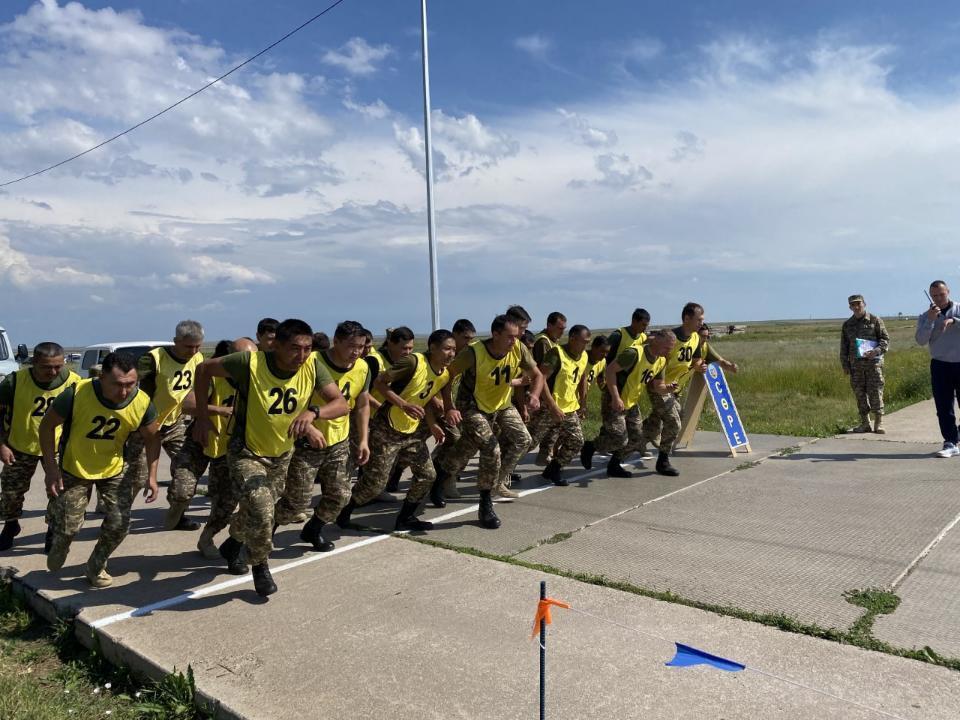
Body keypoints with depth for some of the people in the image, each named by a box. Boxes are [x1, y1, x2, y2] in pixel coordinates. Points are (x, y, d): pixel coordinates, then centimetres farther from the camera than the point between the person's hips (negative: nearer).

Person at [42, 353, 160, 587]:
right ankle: (58, 548, 40)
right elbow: (47, 425, -13)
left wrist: (152, 475, -10)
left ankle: (96, 567, 23)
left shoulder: (142, 403, -24)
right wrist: (50, 467, -16)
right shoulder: (76, 394, -30)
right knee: (68, 526, 1)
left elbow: (152, 438, -5)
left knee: (119, 523, -7)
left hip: (114, 471, 2)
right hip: (74, 470, -1)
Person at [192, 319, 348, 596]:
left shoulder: (313, 366, -21)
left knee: (258, 511, 23)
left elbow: (341, 404, -24)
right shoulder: (250, 362, -29)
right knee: (260, 509, -23)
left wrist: (312, 412, -43)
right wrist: (201, 414, -13)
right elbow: (204, 368, -14)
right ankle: (260, 566, 6)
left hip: (283, 453, 5)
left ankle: (233, 544, 56)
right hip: (247, 451, -4)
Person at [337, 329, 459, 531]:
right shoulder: (413, 362, -21)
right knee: (376, 480, -4)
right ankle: (344, 513, 21)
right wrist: (404, 405, -26)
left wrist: (433, 425, -1)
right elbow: (379, 382, -18)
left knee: (427, 475, 8)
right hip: (387, 429, -8)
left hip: (413, 432, 8)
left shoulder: (445, 376, 2)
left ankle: (405, 519, 25)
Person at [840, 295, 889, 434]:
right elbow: (843, 347, 15)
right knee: (859, 393, 4)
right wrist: (845, 365, 8)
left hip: (873, 361, -3)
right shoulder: (847, 324, 13)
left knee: (875, 392, -5)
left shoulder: (875, 320, 4)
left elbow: (885, 339, 1)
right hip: (855, 364, 3)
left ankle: (878, 423, 2)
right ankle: (865, 423, 12)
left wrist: (876, 351, -17)